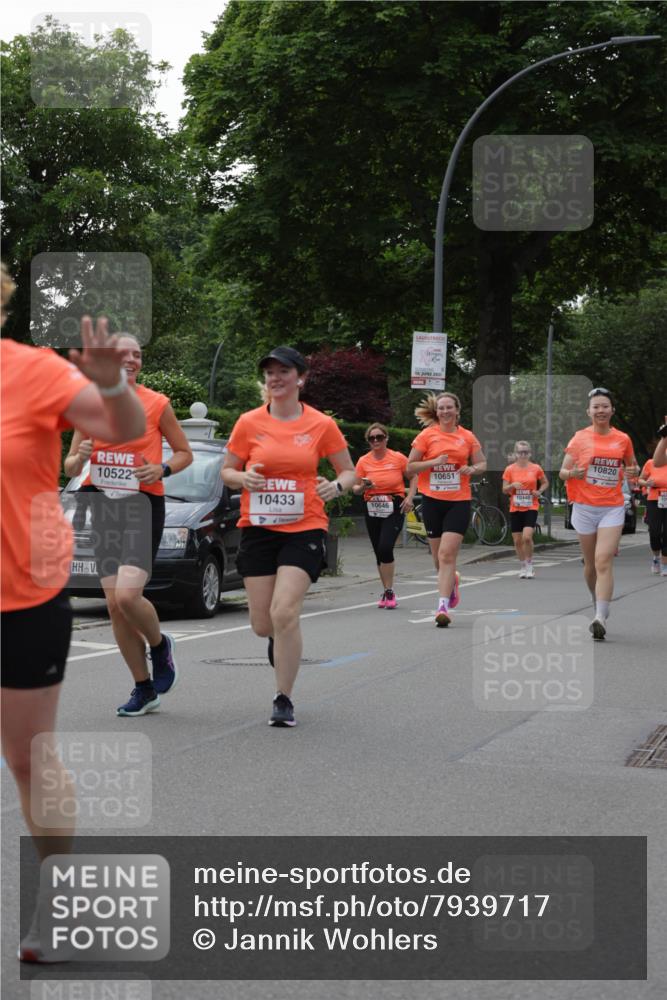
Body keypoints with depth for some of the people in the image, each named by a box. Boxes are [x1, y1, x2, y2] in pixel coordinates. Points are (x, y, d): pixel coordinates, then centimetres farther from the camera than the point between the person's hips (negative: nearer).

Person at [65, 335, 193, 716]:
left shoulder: (156, 404, 0)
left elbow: (185, 453, 8)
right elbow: (70, 467, 14)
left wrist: (162, 469, -11)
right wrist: (80, 458, -9)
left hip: (142, 506, -4)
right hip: (101, 506, 4)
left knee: (127, 596, -20)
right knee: (114, 604, 2)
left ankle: (160, 645, 12)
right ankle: (144, 689, 14)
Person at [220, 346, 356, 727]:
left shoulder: (321, 425, -1)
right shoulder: (249, 423, 2)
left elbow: (349, 471, 9)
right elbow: (227, 471, 10)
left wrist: (336, 486, -13)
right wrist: (243, 478, -12)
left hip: (305, 529, -2)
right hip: (258, 528, 2)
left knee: (284, 614, -17)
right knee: (262, 624, 3)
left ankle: (284, 700, -3)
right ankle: (282, 639, 43)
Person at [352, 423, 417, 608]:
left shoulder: (398, 458, -3)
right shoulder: (363, 461, 3)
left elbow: (413, 477, 9)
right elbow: (355, 488, 6)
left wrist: (410, 497, -6)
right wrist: (362, 487, -16)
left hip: (394, 509, -3)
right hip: (372, 510, 4)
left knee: (385, 548, -19)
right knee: (379, 553, 8)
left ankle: (389, 591, -8)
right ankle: (387, 592, 21)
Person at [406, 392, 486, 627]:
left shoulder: (467, 437, 5)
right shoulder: (427, 435, 1)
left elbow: (482, 463, 15)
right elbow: (410, 467, 2)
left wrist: (473, 469, -8)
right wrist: (434, 462, -14)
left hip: (459, 502, -1)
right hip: (432, 501, 1)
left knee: (447, 554, -14)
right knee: (439, 556, 11)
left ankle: (443, 605, -14)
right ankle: (452, 581, 43)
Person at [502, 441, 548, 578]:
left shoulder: (536, 468, 1)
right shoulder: (510, 469, 2)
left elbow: (545, 482, 16)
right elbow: (504, 489, 4)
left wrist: (539, 491, -4)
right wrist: (512, 485, -16)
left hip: (531, 508, -2)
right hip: (515, 509, 2)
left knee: (527, 537, -18)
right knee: (517, 540, 5)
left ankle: (529, 565, 0)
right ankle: (523, 567, 22)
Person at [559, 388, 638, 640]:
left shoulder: (623, 439, 3)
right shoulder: (580, 438, 0)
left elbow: (632, 466, 20)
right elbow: (563, 472, 2)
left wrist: (633, 472, -4)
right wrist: (572, 473, -21)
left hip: (612, 508, -1)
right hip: (585, 508, 1)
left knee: (603, 562, -16)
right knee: (590, 564, 10)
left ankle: (600, 619, -22)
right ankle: (600, 605, 36)